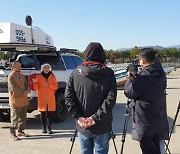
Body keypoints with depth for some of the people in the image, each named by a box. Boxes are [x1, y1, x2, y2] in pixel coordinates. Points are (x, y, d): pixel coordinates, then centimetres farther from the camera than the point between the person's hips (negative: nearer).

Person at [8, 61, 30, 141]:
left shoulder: (22, 76, 15)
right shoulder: (11, 77, -9)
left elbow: (26, 84, 12)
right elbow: (14, 88, -17)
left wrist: (27, 91, -9)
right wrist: (23, 93, -14)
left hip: (24, 100, 7)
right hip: (15, 100, -7)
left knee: (23, 117, 12)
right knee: (15, 118, -4)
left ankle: (20, 131, 24)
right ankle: (12, 133, 4)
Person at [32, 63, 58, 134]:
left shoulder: (52, 76, 8)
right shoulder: (39, 76, 5)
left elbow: (56, 87, 4)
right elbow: (36, 88, 4)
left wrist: (49, 85, -11)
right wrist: (35, 83, -16)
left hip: (50, 98, 1)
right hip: (42, 98, 0)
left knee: (50, 113, -2)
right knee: (43, 113, 1)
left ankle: (49, 128, 3)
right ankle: (43, 128, 11)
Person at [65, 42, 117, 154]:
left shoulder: (76, 73, 0)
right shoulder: (108, 74, -5)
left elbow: (69, 97, -5)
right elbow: (111, 99, -14)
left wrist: (78, 117, -7)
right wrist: (96, 117, -14)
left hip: (82, 127, 2)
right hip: (102, 127, -1)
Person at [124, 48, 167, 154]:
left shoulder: (142, 78, -24)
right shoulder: (162, 75, -1)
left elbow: (129, 93, -13)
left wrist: (130, 79, 4)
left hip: (145, 122, -7)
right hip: (158, 121, 7)